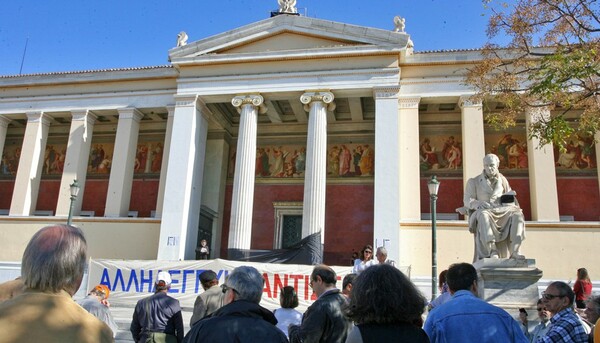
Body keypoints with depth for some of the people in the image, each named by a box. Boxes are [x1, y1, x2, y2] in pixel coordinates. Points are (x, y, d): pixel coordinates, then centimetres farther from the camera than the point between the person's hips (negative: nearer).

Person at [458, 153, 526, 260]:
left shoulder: (502, 180, 21)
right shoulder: (473, 181, 11)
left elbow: (510, 195, 20)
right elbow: (467, 200, 0)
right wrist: (478, 203, -22)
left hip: (501, 211, 3)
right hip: (483, 211, -3)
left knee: (517, 214, -29)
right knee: (484, 215, -40)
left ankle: (515, 251, -35)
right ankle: (492, 251, -47)